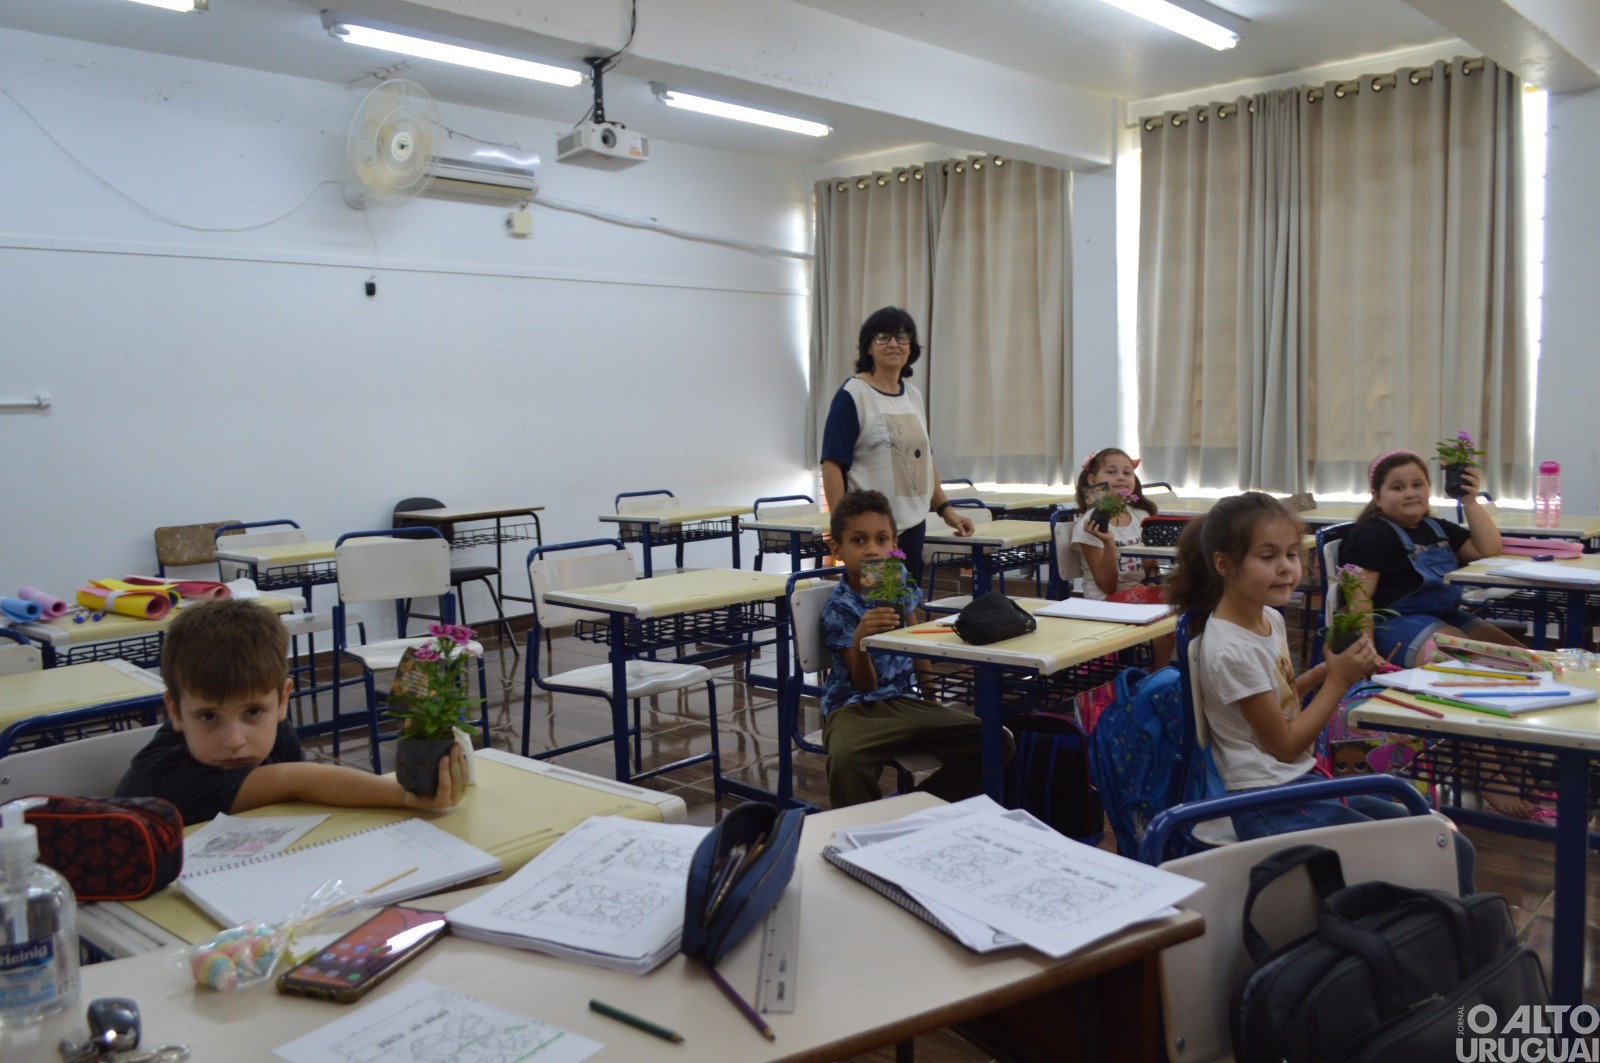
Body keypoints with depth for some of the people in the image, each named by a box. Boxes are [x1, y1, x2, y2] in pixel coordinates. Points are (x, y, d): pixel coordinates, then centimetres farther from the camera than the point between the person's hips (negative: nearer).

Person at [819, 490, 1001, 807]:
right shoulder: (840, 607, -11)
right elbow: (865, 684, -15)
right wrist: (860, 640, -34)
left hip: (905, 700, 6)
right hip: (855, 707, -5)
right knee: (845, 760, -40)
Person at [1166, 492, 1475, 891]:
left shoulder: (1270, 617, 6)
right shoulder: (1229, 649, -22)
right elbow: (1285, 745, -15)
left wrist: (1325, 671, 2)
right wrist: (1338, 680, -12)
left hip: (1302, 782, 10)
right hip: (1272, 808, -9)